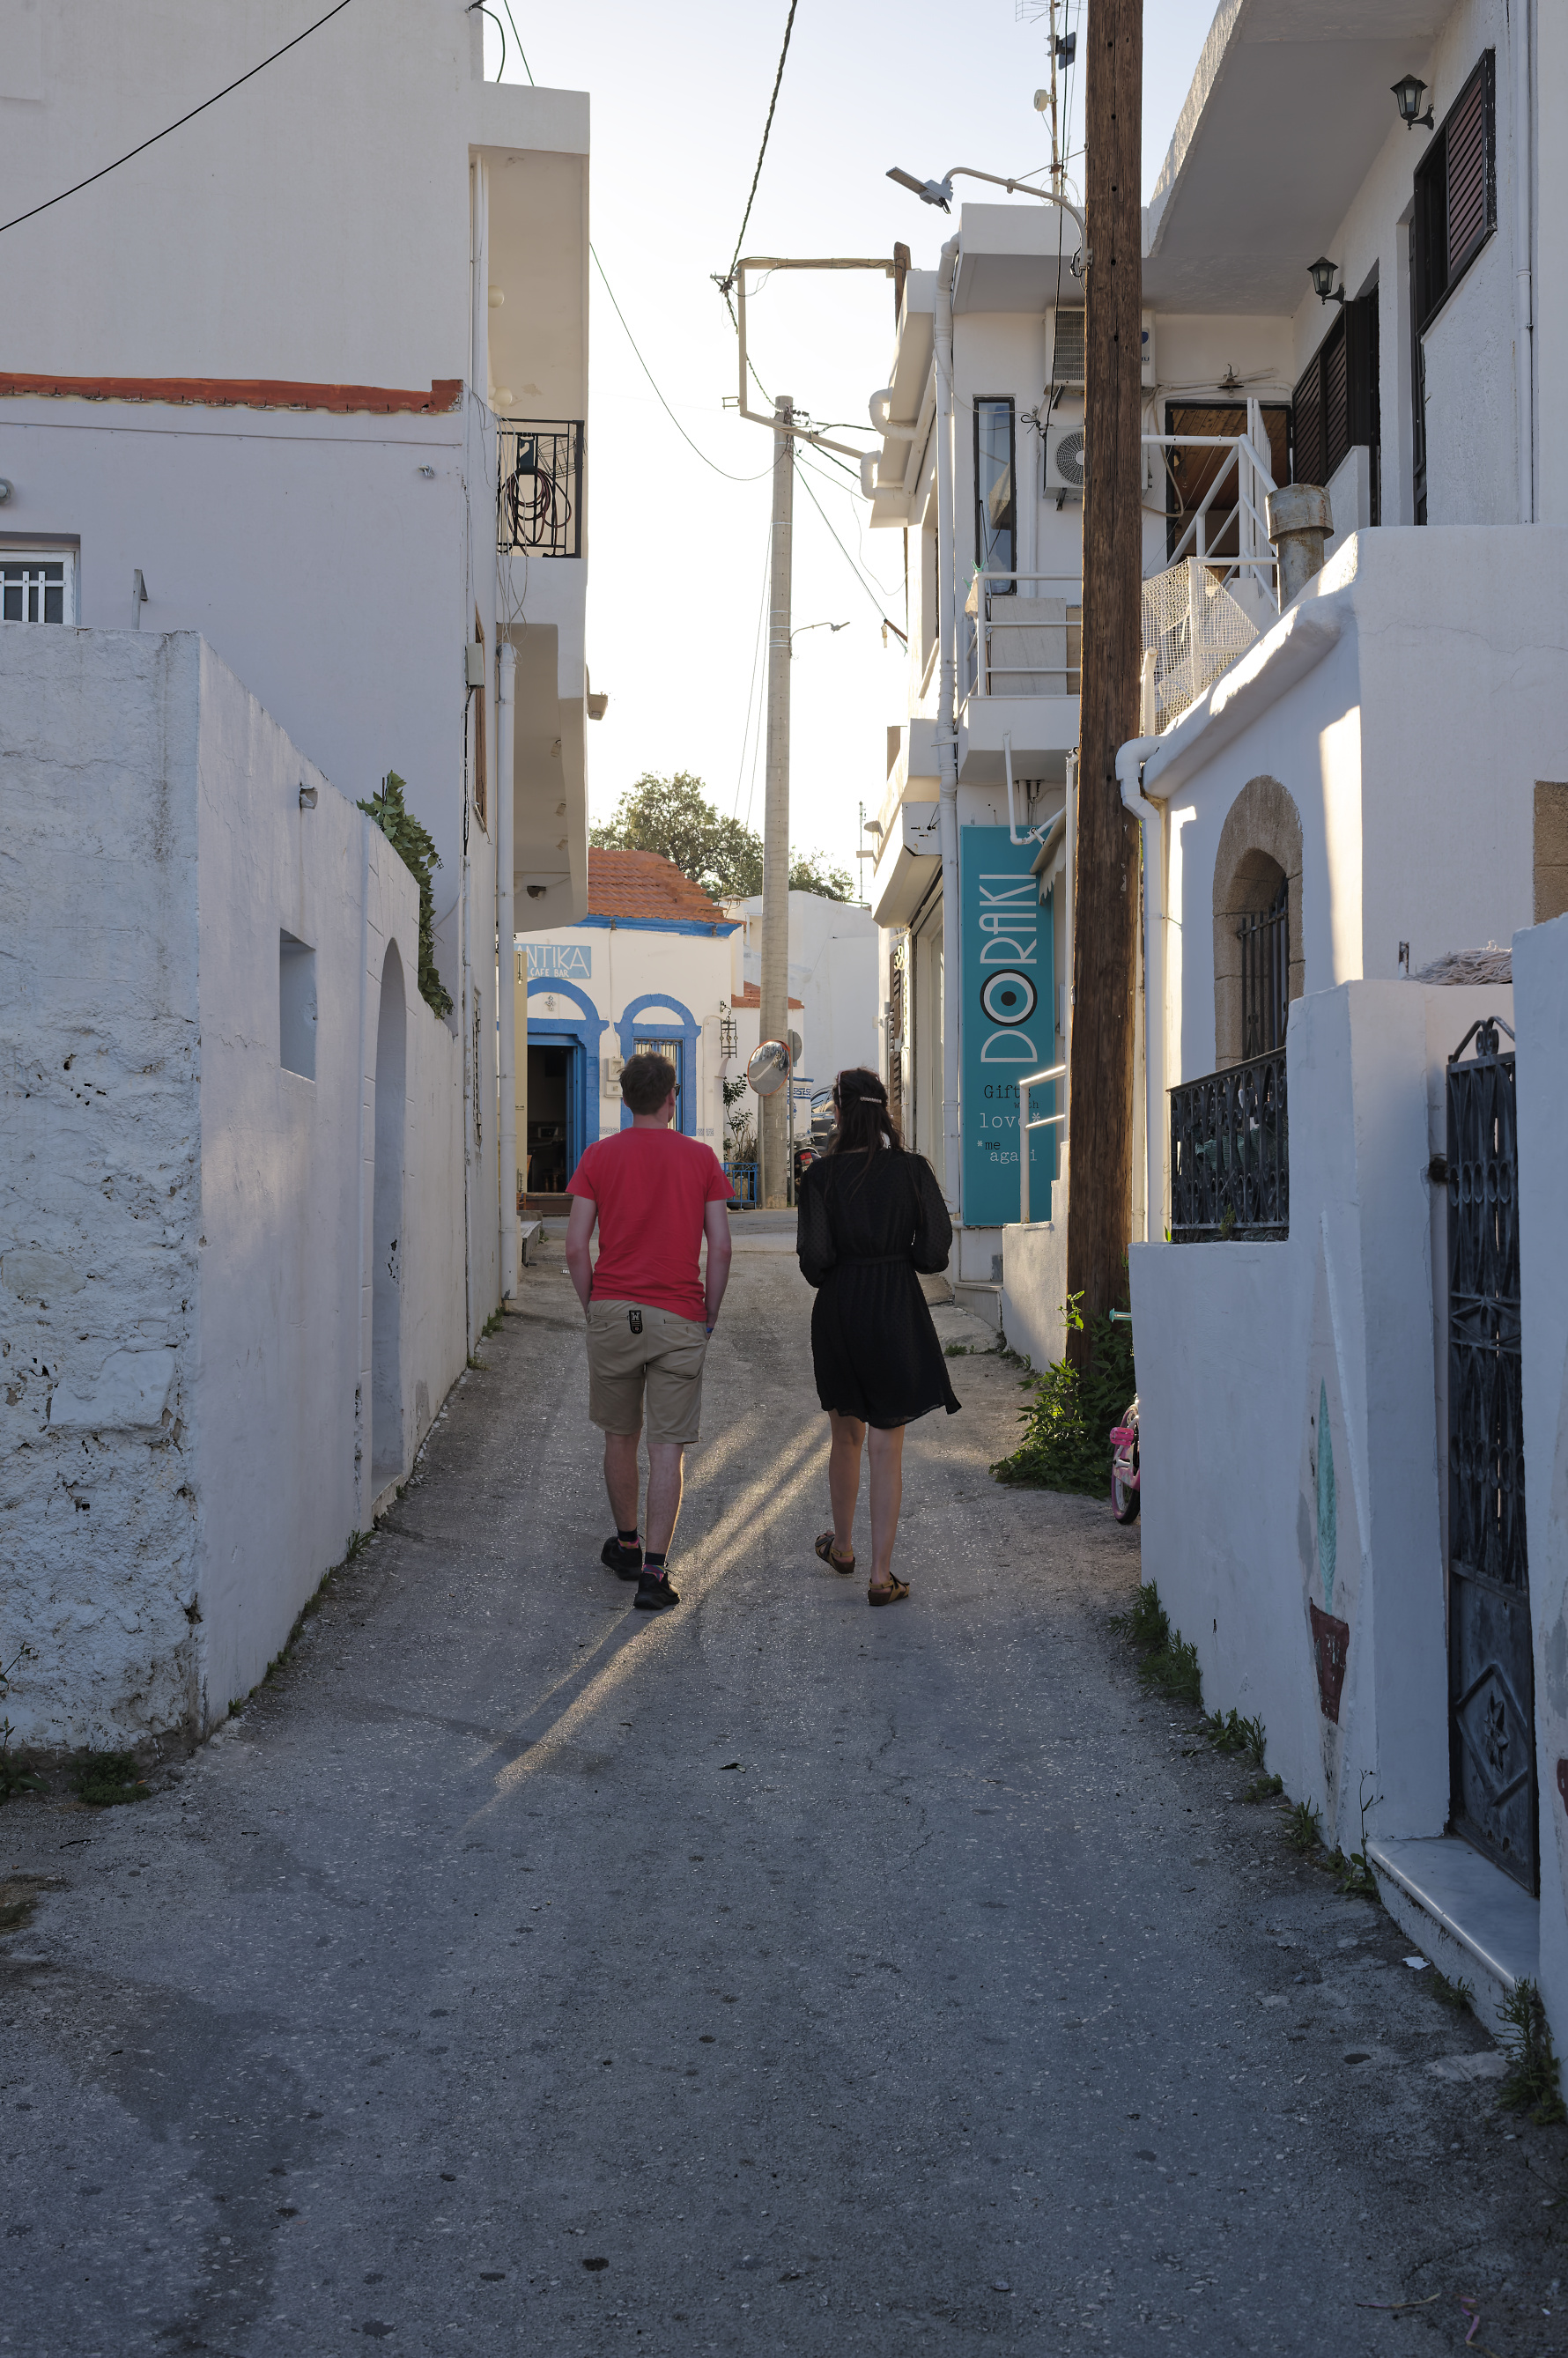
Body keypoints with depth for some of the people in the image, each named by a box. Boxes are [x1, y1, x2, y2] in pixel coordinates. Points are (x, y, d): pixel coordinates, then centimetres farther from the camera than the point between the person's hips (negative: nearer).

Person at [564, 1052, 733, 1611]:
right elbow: (720, 1249, -2)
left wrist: (593, 1307, 10)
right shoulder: (701, 1159, 1)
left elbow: (575, 1248, -2)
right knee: (667, 1448, 0)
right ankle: (654, 1571, -4)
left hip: (612, 1313, 1)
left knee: (620, 1437, 18)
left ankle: (627, 1545, 33)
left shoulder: (599, 1156, 1)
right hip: (678, 1320, -1)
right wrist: (709, 1317, 9)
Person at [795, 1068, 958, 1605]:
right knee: (888, 1447, 3)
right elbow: (935, 1251, -6)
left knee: (846, 1437, 21)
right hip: (898, 1313, -1)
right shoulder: (913, 1169, -6)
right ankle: (881, 1576, 2)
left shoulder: (822, 1175, -8)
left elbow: (814, 1258, -11)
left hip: (839, 1311, 1)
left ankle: (842, 1546, 39)